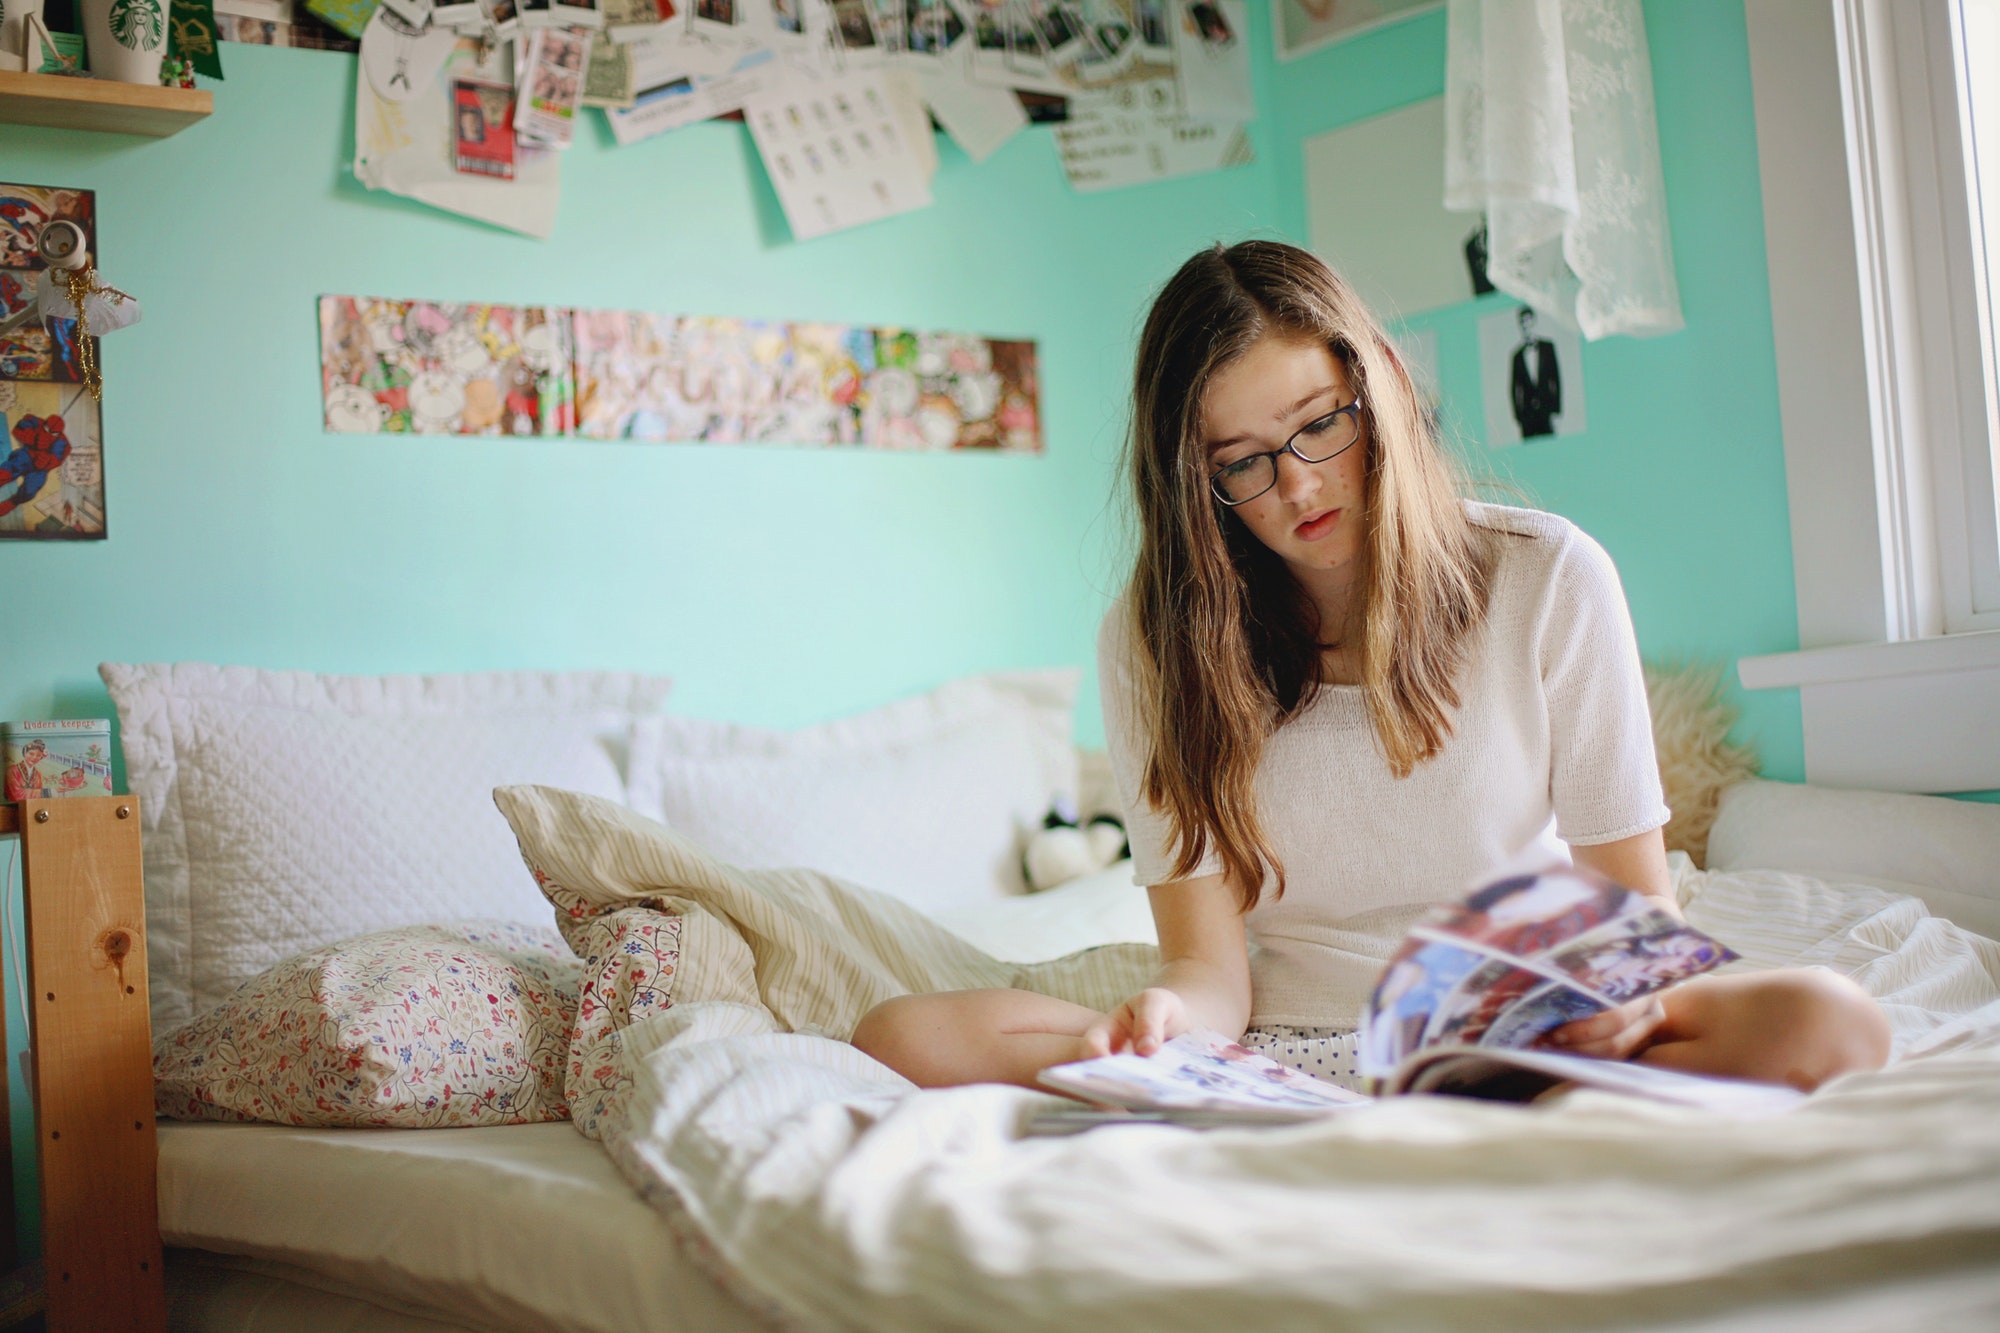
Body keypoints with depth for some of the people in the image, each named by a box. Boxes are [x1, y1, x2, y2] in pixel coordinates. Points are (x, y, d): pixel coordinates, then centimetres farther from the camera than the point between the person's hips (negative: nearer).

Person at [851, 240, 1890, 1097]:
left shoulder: (1548, 580, -2)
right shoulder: (1152, 644, 0)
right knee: (905, 1037, -22)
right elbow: (1210, 963, -4)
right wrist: (1169, 1021, -28)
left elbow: (1637, 898, 2)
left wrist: (1626, 994, -23)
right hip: (1280, 1053, 1)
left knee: (1826, 1024, -31)